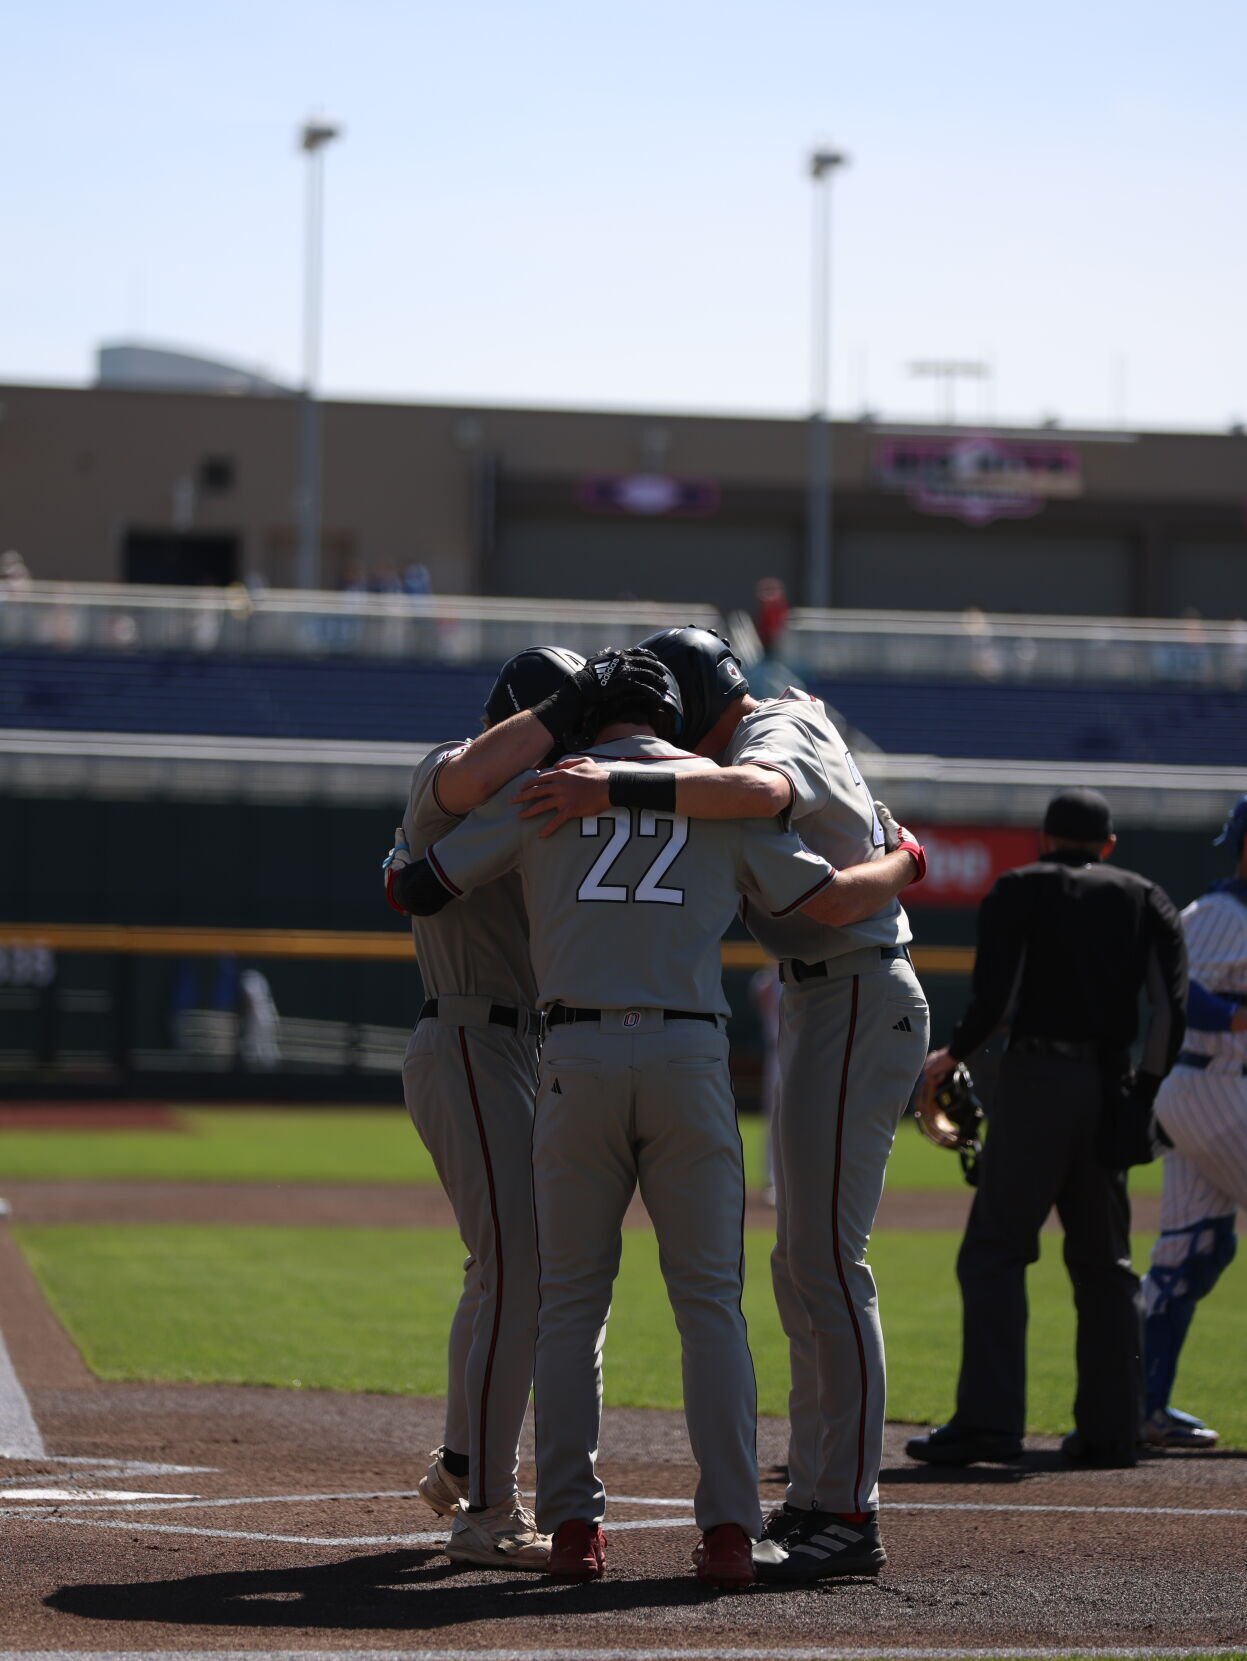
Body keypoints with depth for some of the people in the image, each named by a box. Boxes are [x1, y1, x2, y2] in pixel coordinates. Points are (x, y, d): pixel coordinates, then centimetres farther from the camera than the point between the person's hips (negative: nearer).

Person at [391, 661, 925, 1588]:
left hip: (578, 1060, 0)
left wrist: (410, 862, 36)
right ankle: (730, 1528, -5)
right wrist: (905, 865, 25)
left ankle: (573, 1522, 3)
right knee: (711, 1301, 4)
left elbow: (415, 892, 11)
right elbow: (832, 901, 4)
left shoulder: (543, 790, 10)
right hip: (689, 1060, 0)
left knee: (572, 1298, 10)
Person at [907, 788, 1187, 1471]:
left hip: (1036, 1079, -4)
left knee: (994, 1251, -6)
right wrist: (1145, 1096, 9)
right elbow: (1171, 1006, 4)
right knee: (1104, 1261, 12)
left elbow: (994, 997, -7)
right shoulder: (1146, 900, 14)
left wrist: (950, 1056, 8)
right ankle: (1109, 1428, 9)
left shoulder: (1019, 890, 3)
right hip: (1109, 1088, 4)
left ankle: (989, 1419, -17)